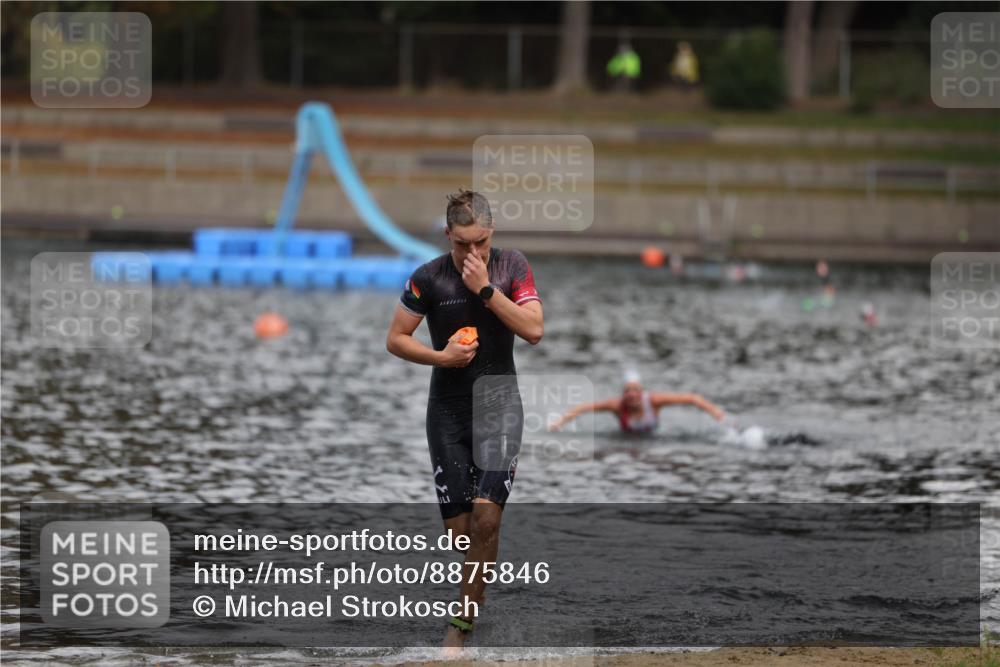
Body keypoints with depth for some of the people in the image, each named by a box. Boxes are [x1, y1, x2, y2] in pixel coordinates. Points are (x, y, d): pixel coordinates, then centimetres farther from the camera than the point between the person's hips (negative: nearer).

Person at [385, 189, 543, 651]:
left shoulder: (512, 266, -4)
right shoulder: (428, 278, -6)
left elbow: (534, 329, -12)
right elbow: (395, 339, 1)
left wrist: (485, 288, -19)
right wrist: (439, 356, -15)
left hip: (498, 401, -1)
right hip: (448, 407, 1)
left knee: (486, 515, -17)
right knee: (457, 527, 0)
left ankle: (463, 619, -10)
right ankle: (471, 601, 23)